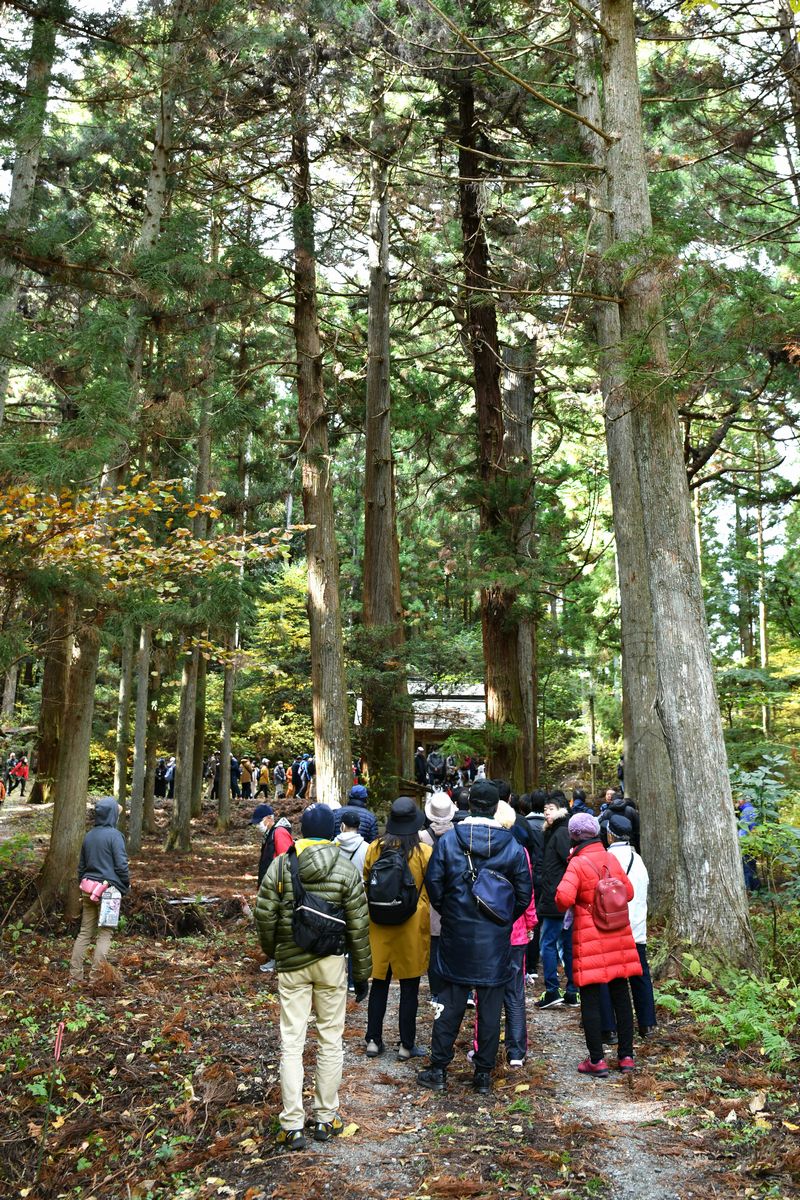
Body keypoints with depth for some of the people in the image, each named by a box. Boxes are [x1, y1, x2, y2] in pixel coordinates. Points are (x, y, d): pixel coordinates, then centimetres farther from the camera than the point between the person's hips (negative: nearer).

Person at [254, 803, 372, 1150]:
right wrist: (361, 973, 7)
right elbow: (358, 926, -3)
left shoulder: (281, 865, -5)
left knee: (291, 1043, 6)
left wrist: (272, 951, 15)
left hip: (291, 963, 0)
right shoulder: (346, 869, -5)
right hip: (331, 964, 0)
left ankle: (292, 1127, 8)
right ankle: (326, 1118, 20)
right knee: (330, 1040, 12)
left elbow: (264, 915, -4)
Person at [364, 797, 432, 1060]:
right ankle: (407, 1045, 16)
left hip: (379, 924, 2)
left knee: (379, 984, 14)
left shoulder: (374, 849, -6)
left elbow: (366, 886, 6)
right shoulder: (424, 853, -13)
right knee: (409, 987, 9)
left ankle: (373, 1041, 21)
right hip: (412, 926, -2)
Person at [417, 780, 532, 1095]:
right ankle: (484, 1074, 18)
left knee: (450, 1004, 11)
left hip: (456, 938, 0)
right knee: (490, 1007, 10)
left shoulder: (447, 841, -8)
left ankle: (438, 1069, 18)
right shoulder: (512, 846, -6)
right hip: (496, 942, 0)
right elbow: (524, 894, 0)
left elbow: (433, 886, -4)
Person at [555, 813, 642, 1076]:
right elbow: (628, 891, 12)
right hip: (618, 937, 5)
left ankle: (597, 1060, 7)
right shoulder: (612, 859, 3)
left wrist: (563, 907, -3)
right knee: (621, 997, 14)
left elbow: (564, 898, -24)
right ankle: (626, 1056, 21)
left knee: (590, 1000, 4)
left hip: (590, 939, -5)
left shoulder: (577, 864, -14)